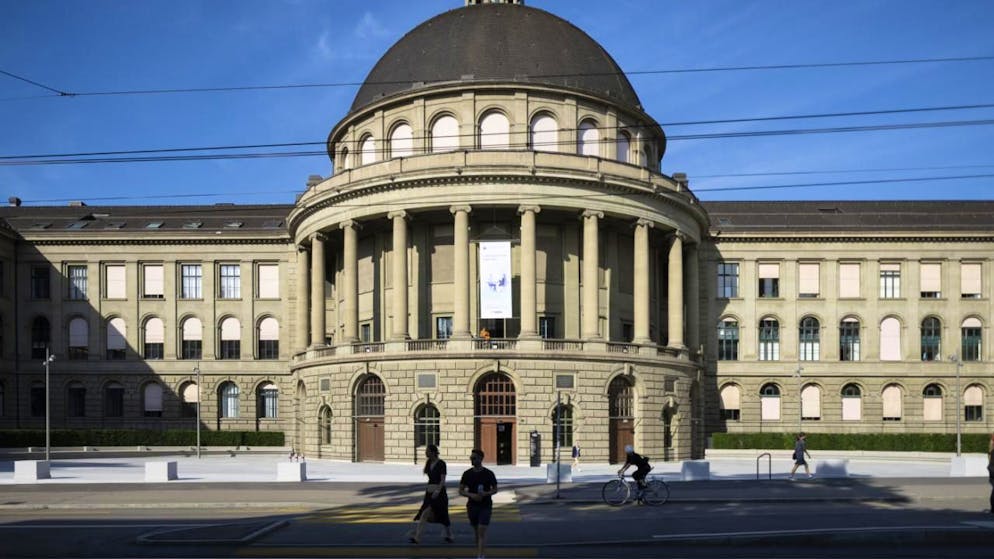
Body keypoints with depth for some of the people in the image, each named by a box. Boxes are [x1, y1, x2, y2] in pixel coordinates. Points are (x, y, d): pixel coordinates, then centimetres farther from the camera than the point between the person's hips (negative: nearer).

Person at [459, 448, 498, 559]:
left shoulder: (488, 474, -4)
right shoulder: (467, 474, 1)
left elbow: (495, 489, 4)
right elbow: (461, 491, 4)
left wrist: (486, 493, -17)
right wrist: (471, 495, -15)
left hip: (485, 506, -3)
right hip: (472, 506, 3)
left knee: (482, 532, -12)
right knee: (477, 532, 12)